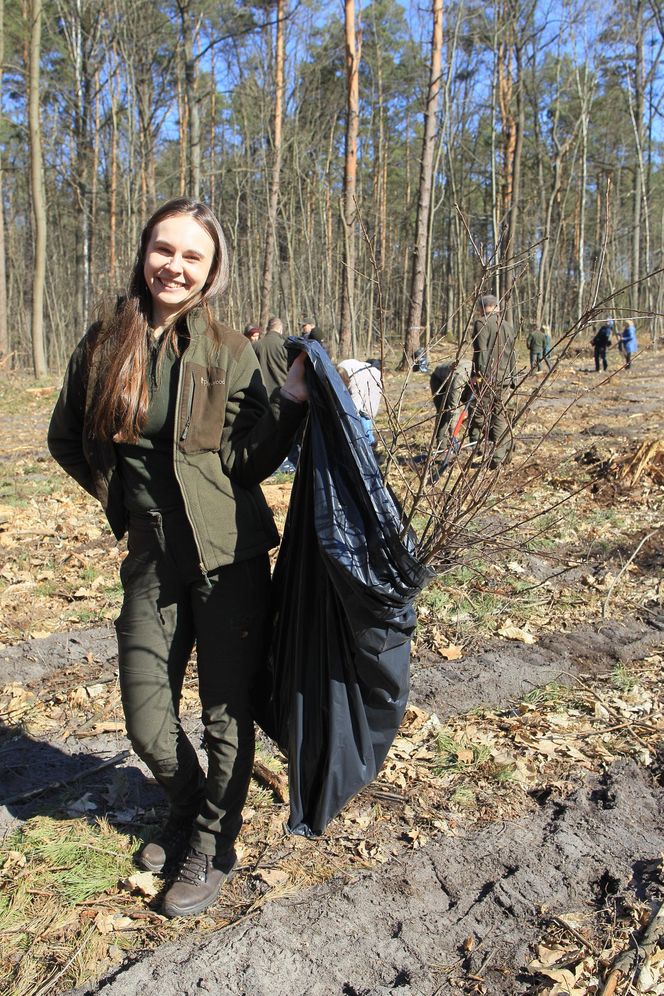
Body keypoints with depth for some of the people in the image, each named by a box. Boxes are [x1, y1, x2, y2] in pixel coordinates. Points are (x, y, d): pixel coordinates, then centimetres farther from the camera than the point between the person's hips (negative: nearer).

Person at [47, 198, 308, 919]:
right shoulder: (104, 342, 3)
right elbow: (66, 439, 16)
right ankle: (186, 807, 44)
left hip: (230, 556, -2)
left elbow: (249, 462, -7)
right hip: (152, 559, 3)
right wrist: (122, 500, 9)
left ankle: (212, 846, 33)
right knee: (146, 718, 11)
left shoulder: (229, 351, -4)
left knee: (228, 710, 8)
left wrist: (291, 397, -19)